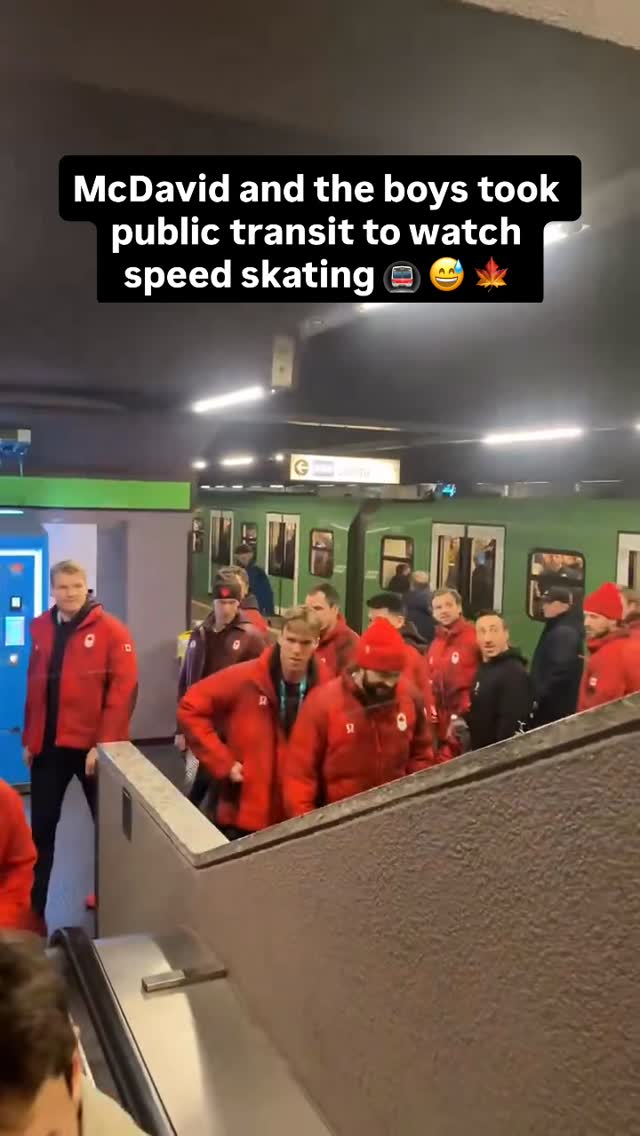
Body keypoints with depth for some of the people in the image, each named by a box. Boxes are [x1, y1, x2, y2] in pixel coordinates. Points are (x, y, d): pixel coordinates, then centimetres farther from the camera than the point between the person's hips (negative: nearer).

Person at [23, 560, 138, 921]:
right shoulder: (40, 628, 7)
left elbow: (124, 690, -14)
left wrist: (104, 742, -18)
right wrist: (29, 738, 10)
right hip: (48, 744, 4)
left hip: (93, 745, -4)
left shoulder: (112, 631, -10)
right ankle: (34, 909, 21)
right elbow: (35, 687, 11)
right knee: (42, 826, 9)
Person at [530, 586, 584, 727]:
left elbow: (560, 670, -27)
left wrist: (539, 696, -21)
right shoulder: (558, 628, 16)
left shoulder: (565, 632, -18)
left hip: (556, 706, -10)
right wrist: (538, 695, 18)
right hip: (552, 704, 10)